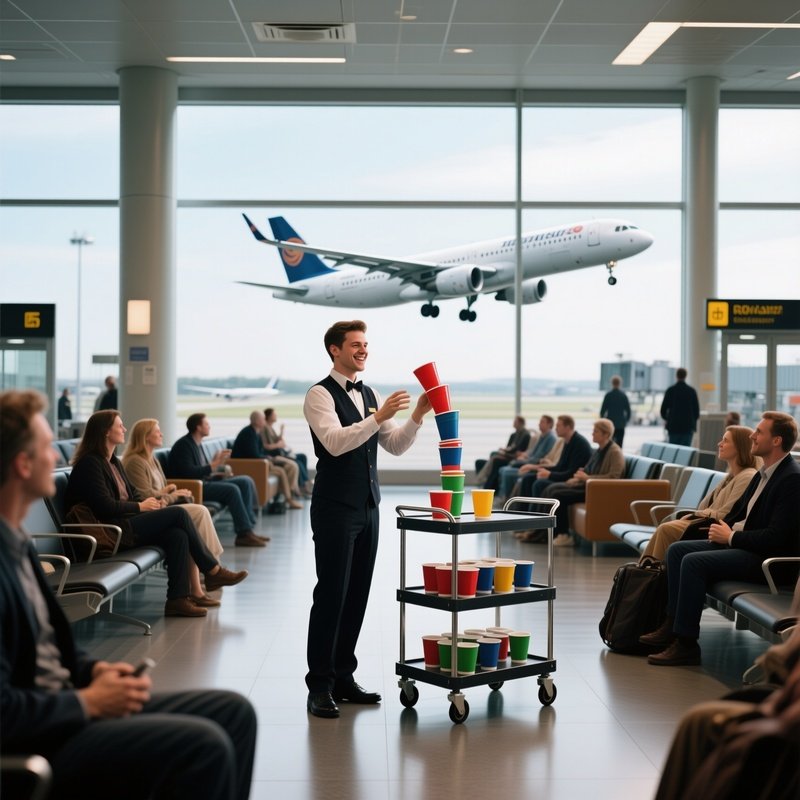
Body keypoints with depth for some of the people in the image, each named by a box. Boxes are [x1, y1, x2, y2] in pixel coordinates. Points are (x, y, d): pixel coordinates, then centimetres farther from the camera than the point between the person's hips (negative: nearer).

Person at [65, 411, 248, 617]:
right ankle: (213, 571, -6)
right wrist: (140, 507, -9)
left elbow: (132, 494, 22)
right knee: (178, 513, -16)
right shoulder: (90, 463, -10)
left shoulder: (114, 462, 20)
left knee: (177, 535, -16)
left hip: (124, 523, 9)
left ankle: (178, 599, -20)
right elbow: (104, 507, -19)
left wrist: (149, 502, 0)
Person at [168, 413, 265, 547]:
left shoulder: (196, 444, 16)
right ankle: (244, 534, -22)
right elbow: (188, 472, -24)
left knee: (246, 481, -3)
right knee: (232, 489, -28)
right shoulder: (184, 445, -12)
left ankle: (248, 529, -9)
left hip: (204, 481, 10)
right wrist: (214, 465, -23)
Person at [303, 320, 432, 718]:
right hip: (335, 508, -7)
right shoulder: (320, 395, -9)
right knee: (331, 594, -5)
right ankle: (319, 685, 3)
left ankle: (343, 677, 20)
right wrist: (379, 416, -31)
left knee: (357, 594, 10)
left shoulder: (370, 395, 14)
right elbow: (335, 442, -24)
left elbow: (396, 446, 11)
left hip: (367, 507, 7)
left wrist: (417, 416, -5)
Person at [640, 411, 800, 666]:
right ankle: (673, 623, 4)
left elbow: (776, 536, -24)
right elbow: (738, 510, 23)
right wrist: (723, 528, 2)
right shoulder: (764, 473, 12)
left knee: (694, 562, -25)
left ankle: (686, 643, -18)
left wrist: (731, 537, -15)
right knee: (677, 550, 3)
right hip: (740, 542, 10)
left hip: (767, 558, -10)